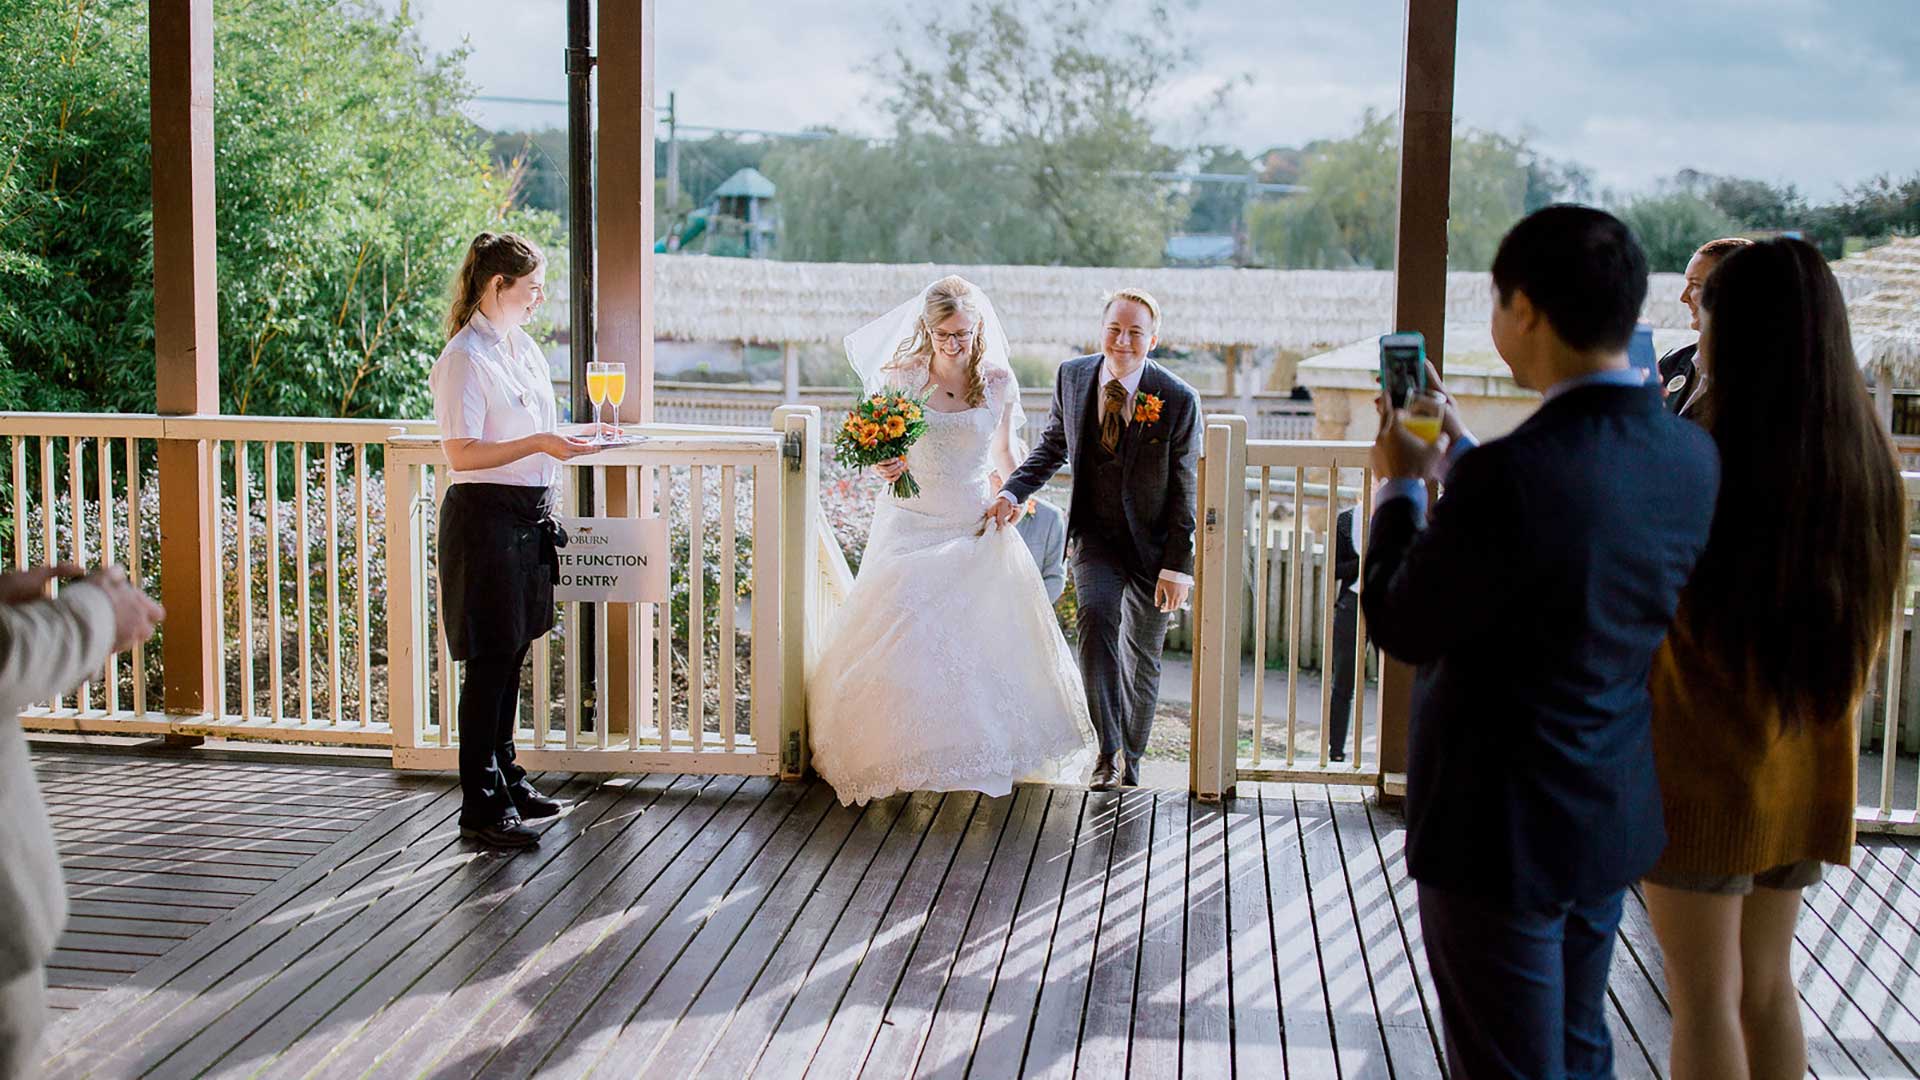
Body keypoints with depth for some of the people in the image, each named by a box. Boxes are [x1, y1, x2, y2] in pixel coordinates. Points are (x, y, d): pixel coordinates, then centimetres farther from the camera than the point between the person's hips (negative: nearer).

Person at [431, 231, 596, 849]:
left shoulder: (522, 347, 13)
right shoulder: (465, 357, -14)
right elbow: (462, 455, -20)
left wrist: (570, 441, 10)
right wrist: (538, 444, -24)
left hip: (529, 516, 9)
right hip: (485, 517, -9)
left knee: (512, 654, 16)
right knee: (490, 660, -5)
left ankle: (505, 780, 27)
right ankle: (482, 807, 1)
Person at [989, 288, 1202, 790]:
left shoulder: (1178, 399, -15)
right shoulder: (1072, 377, -5)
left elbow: (1185, 490, -11)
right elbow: (1054, 445, 10)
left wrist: (1176, 566, -14)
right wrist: (1013, 492, -5)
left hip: (1152, 541, -1)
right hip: (1095, 533, 1)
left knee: (1141, 658, 10)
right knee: (1094, 617, -25)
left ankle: (1130, 762, 29)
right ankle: (1108, 750, -19)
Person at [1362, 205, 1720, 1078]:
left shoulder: (1509, 477, -29)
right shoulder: (1691, 457, -5)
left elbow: (1401, 629, -16)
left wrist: (1400, 488, -2)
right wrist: (1459, 455, 15)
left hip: (1504, 833, -7)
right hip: (1615, 818, 7)